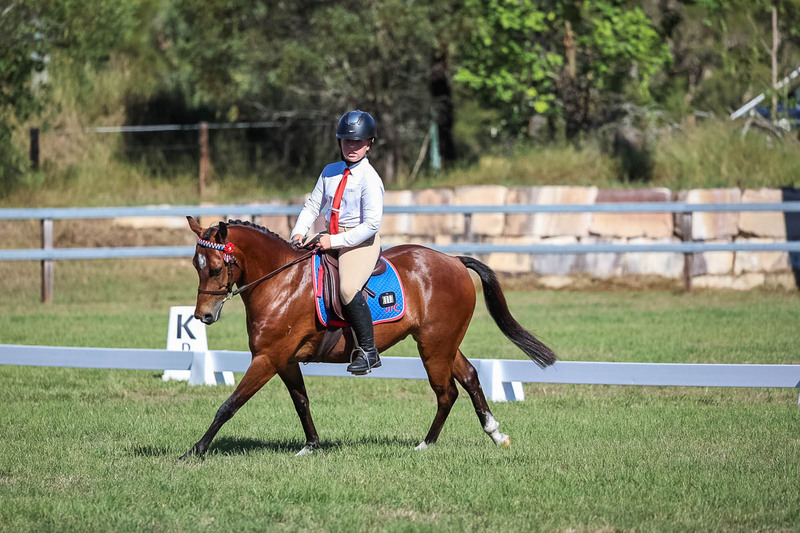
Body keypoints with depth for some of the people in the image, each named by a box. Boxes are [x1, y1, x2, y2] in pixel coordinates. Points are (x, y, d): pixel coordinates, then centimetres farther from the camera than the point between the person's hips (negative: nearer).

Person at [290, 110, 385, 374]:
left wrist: (336, 241, -22)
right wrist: (299, 232, -1)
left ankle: (368, 351, -21)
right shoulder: (330, 172, 9)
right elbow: (313, 206, 17)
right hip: (332, 237, 8)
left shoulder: (370, 179, -14)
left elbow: (372, 224, -20)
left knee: (348, 288, -31)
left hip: (361, 241, -8)